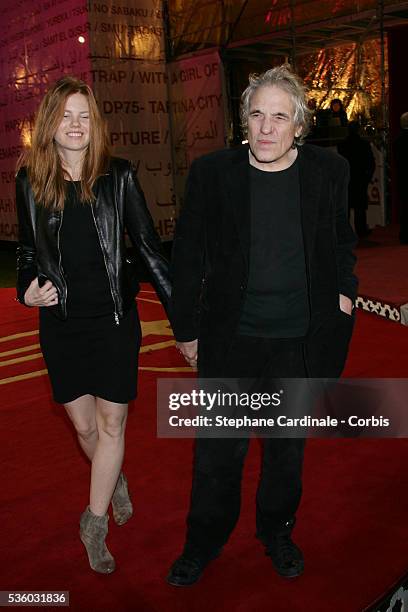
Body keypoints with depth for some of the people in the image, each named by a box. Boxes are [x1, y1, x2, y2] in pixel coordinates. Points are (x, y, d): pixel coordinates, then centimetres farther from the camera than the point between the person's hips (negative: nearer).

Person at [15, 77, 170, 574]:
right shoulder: (30, 179, 0)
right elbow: (27, 249, 12)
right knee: (84, 425, 11)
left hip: (114, 318, -2)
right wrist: (27, 289, -7)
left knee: (111, 422, 3)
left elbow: (147, 246, -2)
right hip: (60, 322, 2)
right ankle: (116, 484, 41)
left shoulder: (118, 175, -5)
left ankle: (94, 525, 21)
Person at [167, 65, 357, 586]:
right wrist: (186, 328, 2)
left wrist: (343, 290, 1)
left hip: (300, 340, 2)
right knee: (219, 449, 9)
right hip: (230, 338, -1)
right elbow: (187, 255, -1)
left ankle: (276, 530, 41)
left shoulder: (329, 170, -3)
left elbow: (342, 241, 13)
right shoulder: (211, 172, -7)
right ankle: (204, 541, 33)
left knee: (287, 446, 18)